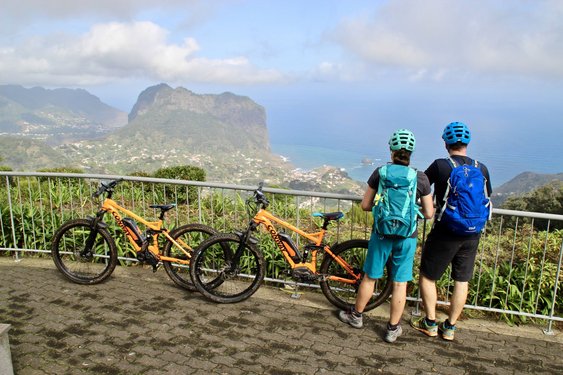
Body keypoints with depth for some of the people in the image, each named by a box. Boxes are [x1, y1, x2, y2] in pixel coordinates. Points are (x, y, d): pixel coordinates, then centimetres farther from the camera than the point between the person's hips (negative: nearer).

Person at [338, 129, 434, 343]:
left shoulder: (380, 173, -7)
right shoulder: (421, 178, -5)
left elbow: (365, 205, -2)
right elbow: (429, 213, -2)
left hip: (382, 233, 0)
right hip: (407, 237, 0)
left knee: (370, 277, 16)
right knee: (400, 283, 11)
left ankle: (356, 315, 34)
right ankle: (393, 329, 22)